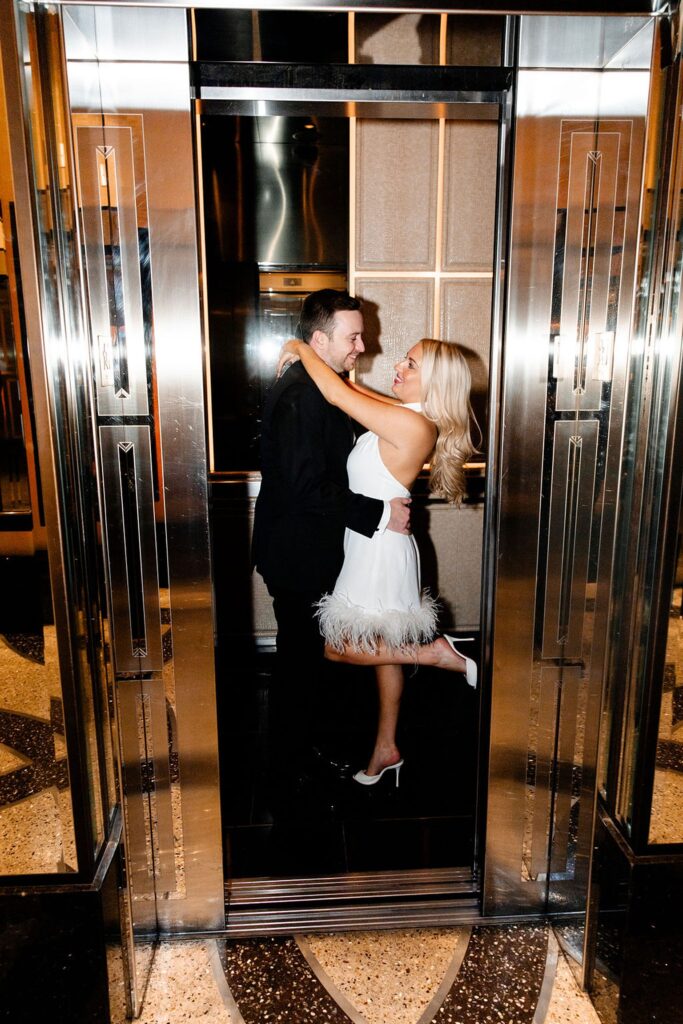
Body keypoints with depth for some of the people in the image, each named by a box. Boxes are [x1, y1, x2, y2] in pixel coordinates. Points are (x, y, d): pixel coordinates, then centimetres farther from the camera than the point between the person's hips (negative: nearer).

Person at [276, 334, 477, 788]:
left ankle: (435, 652, 7)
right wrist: (308, 357, 7)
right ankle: (387, 748, 33)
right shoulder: (409, 416, 3)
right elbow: (354, 390, 14)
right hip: (378, 547, 9)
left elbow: (337, 394, -23)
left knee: (338, 648, 4)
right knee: (385, 649, 18)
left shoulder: (411, 424, -24)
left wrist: (301, 348, -9)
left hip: (379, 551, -9)